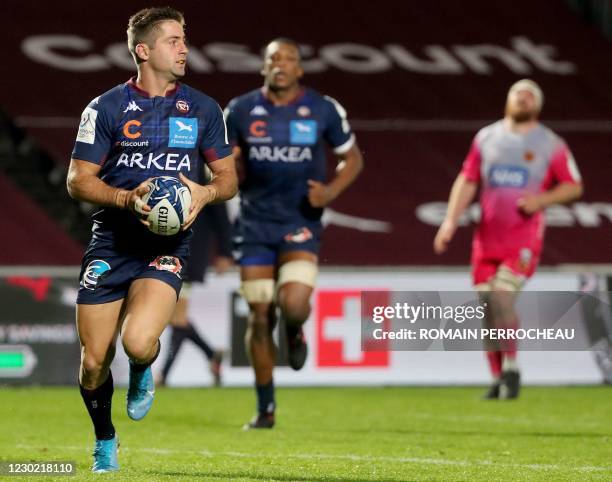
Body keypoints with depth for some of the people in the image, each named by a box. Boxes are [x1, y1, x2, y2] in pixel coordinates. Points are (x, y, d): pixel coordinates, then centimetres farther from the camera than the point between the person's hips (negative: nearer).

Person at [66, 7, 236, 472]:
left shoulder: (203, 109, 7)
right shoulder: (106, 108, 0)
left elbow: (228, 177, 13)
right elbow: (78, 180, 0)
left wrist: (205, 194, -10)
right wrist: (127, 198, -17)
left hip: (168, 244, 0)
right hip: (111, 241, 0)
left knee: (138, 343, -26)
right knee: (94, 362, -1)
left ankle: (142, 374, 12)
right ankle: (105, 442, 27)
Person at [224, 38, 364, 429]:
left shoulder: (323, 110, -2)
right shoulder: (241, 111, 1)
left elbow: (352, 158, 9)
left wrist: (332, 190, -9)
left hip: (301, 224, -1)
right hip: (255, 224, 2)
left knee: (293, 304, -22)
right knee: (260, 317, 0)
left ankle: (296, 332, 18)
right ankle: (265, 409, 13)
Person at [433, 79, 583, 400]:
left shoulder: (550, 145, 2)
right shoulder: (486, 138, 10)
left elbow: (574, 186, 6)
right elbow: (467, 181, 11)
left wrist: (542, 199, -12)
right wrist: (450, 221, 1)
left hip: (524, 239, -3)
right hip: (487, 238, 4)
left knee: (501, 300, -18)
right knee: (486, 309, 2)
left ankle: (511, 367, 1)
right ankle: (498, 379, 13)